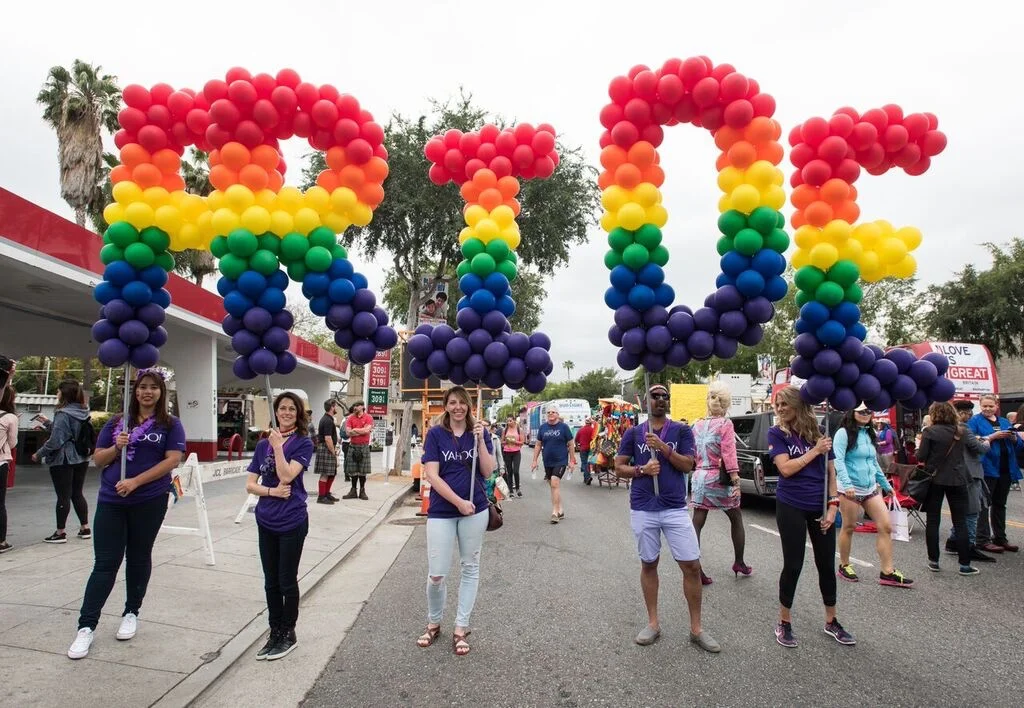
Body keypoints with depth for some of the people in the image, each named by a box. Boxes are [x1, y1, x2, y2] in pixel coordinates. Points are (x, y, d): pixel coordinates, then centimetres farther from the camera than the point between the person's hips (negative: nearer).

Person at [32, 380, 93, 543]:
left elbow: (56, 441, -19)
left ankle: (60, 533, 9)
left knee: (63, 496, 1)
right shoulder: (84, 413, 6)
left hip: (63, 460, -7)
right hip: (81, 459, 7)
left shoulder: (63, 414, -17)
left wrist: (39, 454, -5)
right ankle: (85, 528, 18)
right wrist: (48, 424, 24)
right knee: (77, 493, 14)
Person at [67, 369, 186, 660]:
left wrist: (136, 481, -17)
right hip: (110, 500, 2)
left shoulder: (170, 424, 0)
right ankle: (86, 627, 7)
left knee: (138, 558, 12)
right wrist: (117, 447, -11)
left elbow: (173, 459, -10)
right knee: (105, 563, 2)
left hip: (149, 502, -2)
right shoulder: (117, 422, 9)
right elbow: (98, 459, 10)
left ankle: (131, 613, 29)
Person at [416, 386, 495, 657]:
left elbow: (488, 472, -5)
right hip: (441, 510, -2)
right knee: (436, 574, -1)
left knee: (469, 568, 10)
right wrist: (459, 502, -15)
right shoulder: (435, 434, -3)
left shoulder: (479, 433, 3)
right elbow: (431, 475, -9)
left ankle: (461, 629, 23)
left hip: (475, 510, 2)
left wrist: (480, 440, -15)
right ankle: (433, 624, 24)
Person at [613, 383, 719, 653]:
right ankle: (653, 623, 25)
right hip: (643, 510, 1)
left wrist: (663, 446, -19)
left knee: (692, 566, 0)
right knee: (648, 565, 11)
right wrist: (642, 470, -15)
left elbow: (688, 465, -6)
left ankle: (696, 629, 14)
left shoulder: (681, 430, 2)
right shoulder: (633, 433, 4)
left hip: (675, 508, 0)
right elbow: (619, 468, 3)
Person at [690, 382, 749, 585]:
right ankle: (739, 563, 28)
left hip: (699, 476, 4)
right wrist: (735, 479, -15)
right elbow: (729, 454, -15)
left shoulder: (697, 425, 6)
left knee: (697, 523, 4)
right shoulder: (725, 424, -9)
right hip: (719, 478, -4)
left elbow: (693, 454, 9)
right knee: (736, 519, 17)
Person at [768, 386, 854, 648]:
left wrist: (833, 506, -3)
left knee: (827, 565, 12)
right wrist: (814, 451, -15)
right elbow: (785, 468, -15)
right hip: (791, 507, -3)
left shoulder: (819, 432, 3)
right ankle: (784, 623, 18)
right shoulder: (777, 433, -4)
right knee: (793, 565, 3)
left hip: (820, 507, 3)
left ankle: (831, 622, 29)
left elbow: (830, 472, 5)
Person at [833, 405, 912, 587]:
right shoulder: (844, 433, -9)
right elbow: (839, 460, -19)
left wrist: (886, 485, 25)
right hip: (850, 489, -7)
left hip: (871, 488, 7)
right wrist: (847, 483, -30)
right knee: (849, 528, 4)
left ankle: (887, 572, 5)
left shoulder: (870, 434, 14)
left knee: (886, 527, 0)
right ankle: (844, 566, 21)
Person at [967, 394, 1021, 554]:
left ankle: (1000, 537, 23)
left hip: (1005, 469, 6)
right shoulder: (975, 421, -3)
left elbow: (1019, 444, 12)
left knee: (1000, 504, 14)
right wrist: (993, 436, -21)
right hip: (987, 468, -6)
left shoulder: (1004, 422, 14)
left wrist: (1014, 437, -9)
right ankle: (983, 539, 1)